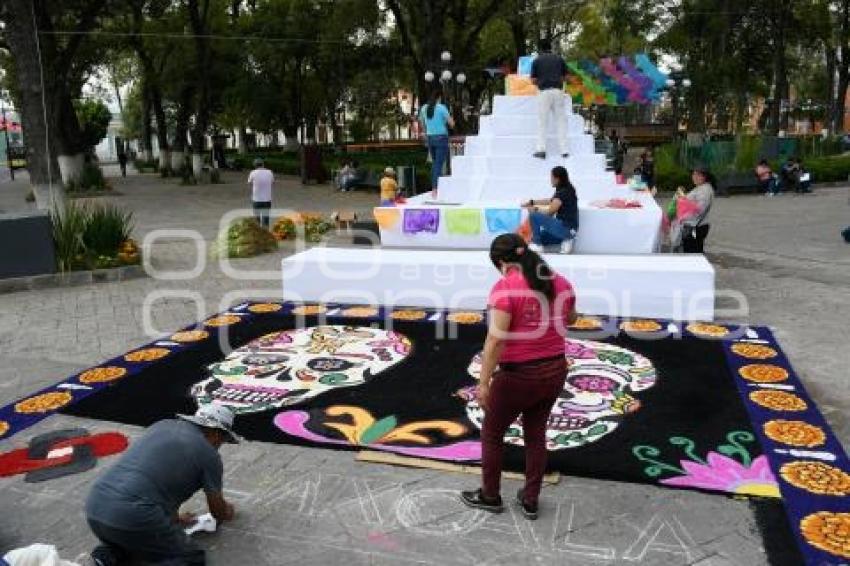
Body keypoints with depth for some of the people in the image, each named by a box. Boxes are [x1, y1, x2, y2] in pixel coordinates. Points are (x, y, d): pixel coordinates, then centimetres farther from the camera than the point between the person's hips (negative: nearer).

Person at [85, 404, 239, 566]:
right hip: (132, 517, -7)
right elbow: (218, 512, 18)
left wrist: (175, 519, 41)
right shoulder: (209, 455, 2)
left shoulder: (163, 425, 19)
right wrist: (226, 512, 41)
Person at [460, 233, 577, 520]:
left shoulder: (506, 287, -18)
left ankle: (490, 496, 31)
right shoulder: (561, 283, 2)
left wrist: (484, 382, -17)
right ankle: (530, 501, 32)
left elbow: (496, 339, -22)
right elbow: (570, 319, 20)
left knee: (492, 434, 16)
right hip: (555, 371, 6)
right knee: (536, 435, 22)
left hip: (519, 376, -6)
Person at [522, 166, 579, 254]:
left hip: (565, 228, -10)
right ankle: (566, 239, 9)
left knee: (533, 216, -13)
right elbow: (550, 201, 28)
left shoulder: (563, 192, -15)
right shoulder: (566, 190, 13)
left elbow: (549, 212, -12)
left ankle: (537, 245, -8)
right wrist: (532, 202, 25)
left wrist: (535, 209, 4)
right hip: (568, 229, 10)